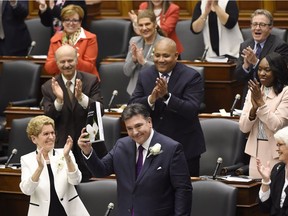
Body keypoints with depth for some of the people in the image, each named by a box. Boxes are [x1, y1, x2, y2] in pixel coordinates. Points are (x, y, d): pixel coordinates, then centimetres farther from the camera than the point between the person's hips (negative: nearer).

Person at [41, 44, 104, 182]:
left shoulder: (91, 81, -3)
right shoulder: (48, 87, -2)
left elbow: (99, 111, -13)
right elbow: (48, 119, -7)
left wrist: (81, 97, -30)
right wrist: (58, 100, -25)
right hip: (61, 145, 0)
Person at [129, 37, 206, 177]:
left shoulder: (191, 77, -10)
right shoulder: (145, 75, 4)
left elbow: (192, 110, -20)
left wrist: (167, 96, -32)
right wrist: (151, 99, -23)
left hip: (184, 147, -3)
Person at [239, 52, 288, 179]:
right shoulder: (253, 91, 9)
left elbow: (277, 125, -15)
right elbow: (243, 128, 4)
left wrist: (260, 102, -15)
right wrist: (254, 108, -13)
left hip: (277, 155, -5)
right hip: (256, 153, 5)